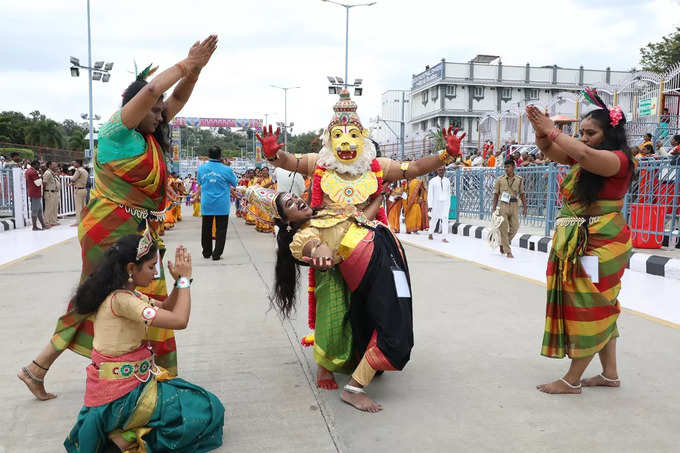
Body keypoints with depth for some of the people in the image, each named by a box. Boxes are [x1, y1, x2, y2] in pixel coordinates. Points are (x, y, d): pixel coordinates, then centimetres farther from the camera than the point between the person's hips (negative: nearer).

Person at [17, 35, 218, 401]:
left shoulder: (150, 136, 12)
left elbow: (177, 98, 17)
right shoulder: (117, 130, -11)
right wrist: (183, 66, -11)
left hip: (140, 232, 8)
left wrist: (195, 67, 5)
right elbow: (149, 91, -23)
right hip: (111, 231, -8)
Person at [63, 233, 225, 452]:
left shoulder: (127, 292, 7)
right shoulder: (121, 299, -23)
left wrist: (179, 281, -1)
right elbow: (179, 321, -25)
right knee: (209, 412, -8)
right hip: (121, 394, -10)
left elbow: (165, 309, 15)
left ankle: (128, 432, 9)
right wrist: (185, 279, -13)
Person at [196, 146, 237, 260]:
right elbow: (235, 183, 5)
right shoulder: (226, 169, -10)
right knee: (221, 229, 5)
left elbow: (199, 183, 13)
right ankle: (216, 254, 3)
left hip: (206, 204, 3)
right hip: (222, 205, -3)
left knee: (206, 229, 14)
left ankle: (206, 252, 24)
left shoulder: (201, 168, 0)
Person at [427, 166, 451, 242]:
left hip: (445, 203, 2)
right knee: (434, 219, 9)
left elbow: (448, 193, 14)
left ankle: (444, 237, -9)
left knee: (445, 219, -8)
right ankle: (430, 233, 32)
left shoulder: (447, 181, 8)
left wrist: (449, 204, 13)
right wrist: (430, 205, -9)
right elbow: (430, 194, -3)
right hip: (436, 203, -2)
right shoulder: (433, 181, -2)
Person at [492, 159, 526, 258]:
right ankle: (508, 251, 5)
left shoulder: (519, 180, 6)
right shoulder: (500, 179, 2)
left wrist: (525, 207, 4)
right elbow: (496, 194, 4)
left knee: (515, 227, 1)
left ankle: (503, 243, 26)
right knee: (504, 228, -3)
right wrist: (494, 207, -2)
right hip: (503, 205, -2)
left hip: (514, 206, 2)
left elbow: (522, 194, 10)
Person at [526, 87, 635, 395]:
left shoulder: (618, 159, -12)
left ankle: (572, 380, 7)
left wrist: (552, 130, -21)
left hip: (600, 244, -9)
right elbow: (550, 150, 4)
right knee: (598, 309, 14)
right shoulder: (582, 159, 12)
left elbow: (585, 155, -30)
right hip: (575, 243, 9)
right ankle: (610, 373, 26)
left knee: (589, 309, -1)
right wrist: (540, 130, -16)